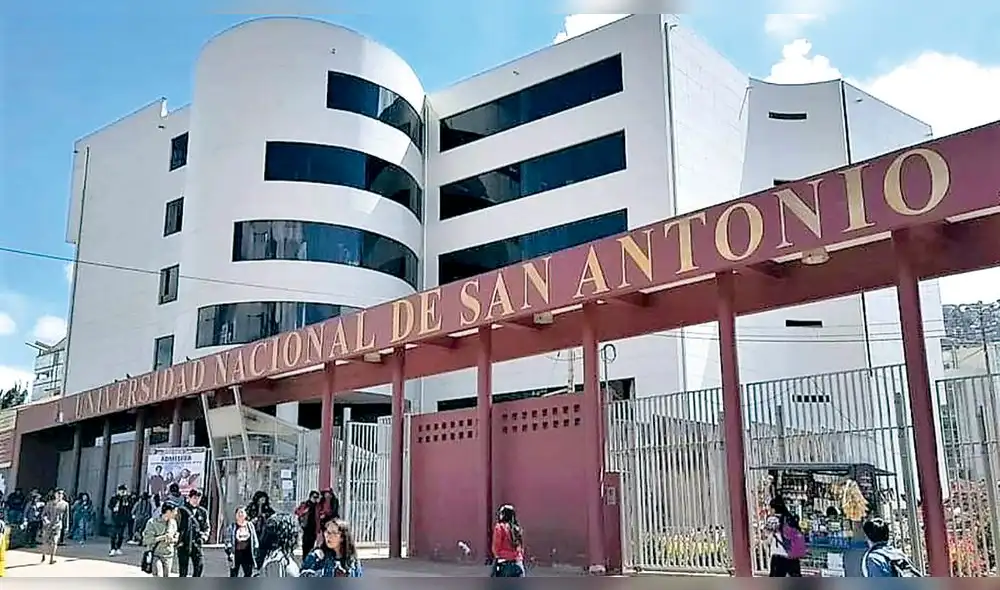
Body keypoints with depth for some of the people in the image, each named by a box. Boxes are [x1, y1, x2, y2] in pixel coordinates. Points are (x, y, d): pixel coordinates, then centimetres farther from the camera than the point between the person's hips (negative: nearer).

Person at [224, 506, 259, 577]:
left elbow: (254, 539, 12)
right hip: (236, 554, -3)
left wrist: (256, 551, 8)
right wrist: (229, 552, -10)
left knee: (249, 573, 4)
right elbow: (228, 540, -2)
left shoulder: (250, 526, 8)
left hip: (247, 554, 3)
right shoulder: (232, 527, 0)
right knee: (233, 574, 2)